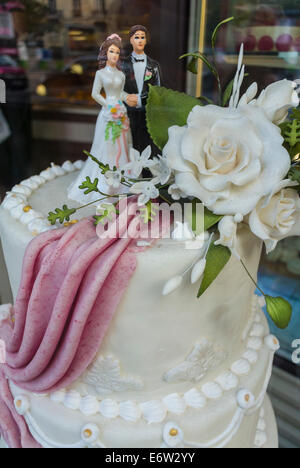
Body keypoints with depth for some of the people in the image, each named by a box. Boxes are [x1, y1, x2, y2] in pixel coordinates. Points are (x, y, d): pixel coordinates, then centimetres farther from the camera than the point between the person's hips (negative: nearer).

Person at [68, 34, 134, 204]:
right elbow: (95, 94, -3)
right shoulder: (101, 73, -1)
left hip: (121, 113, 4)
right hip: (108, 114, -4)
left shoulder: (121, 73, 11)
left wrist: (127, 97, -4)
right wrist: (110, 106, -9)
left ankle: (120, 182, 18)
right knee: (106, 147, -2)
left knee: (122, 146, 7)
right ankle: (105, 185, 6)